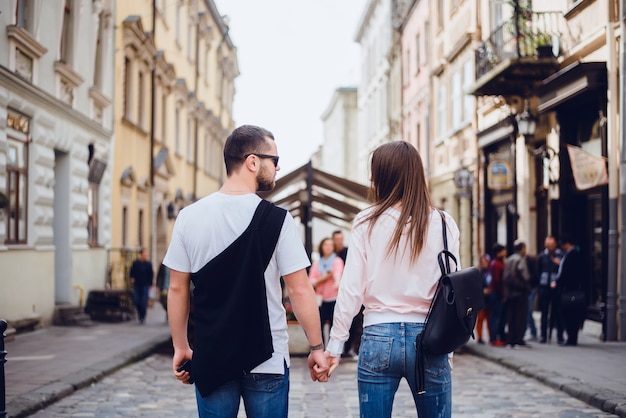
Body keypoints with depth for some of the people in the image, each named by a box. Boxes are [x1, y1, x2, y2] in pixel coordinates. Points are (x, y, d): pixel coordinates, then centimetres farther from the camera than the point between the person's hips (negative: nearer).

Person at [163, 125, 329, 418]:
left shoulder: (190, 217, -1)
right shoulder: (276, 220, -11)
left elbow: (177, 288, 2)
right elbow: (300, 290, -10)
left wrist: (180, 347, 12)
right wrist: (317, 348, -1)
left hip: (211, 360, 3)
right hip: (267, 361, -2)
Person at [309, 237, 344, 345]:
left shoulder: (337, 261, 4)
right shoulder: (316, 264, 14)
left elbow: (338, 272, -18)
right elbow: (311, 282, 6)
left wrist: (337, 282, -40)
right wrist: (324, 278, -10)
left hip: (334, 299, -2)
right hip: (321, 300, 2)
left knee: (333, 326, -3)